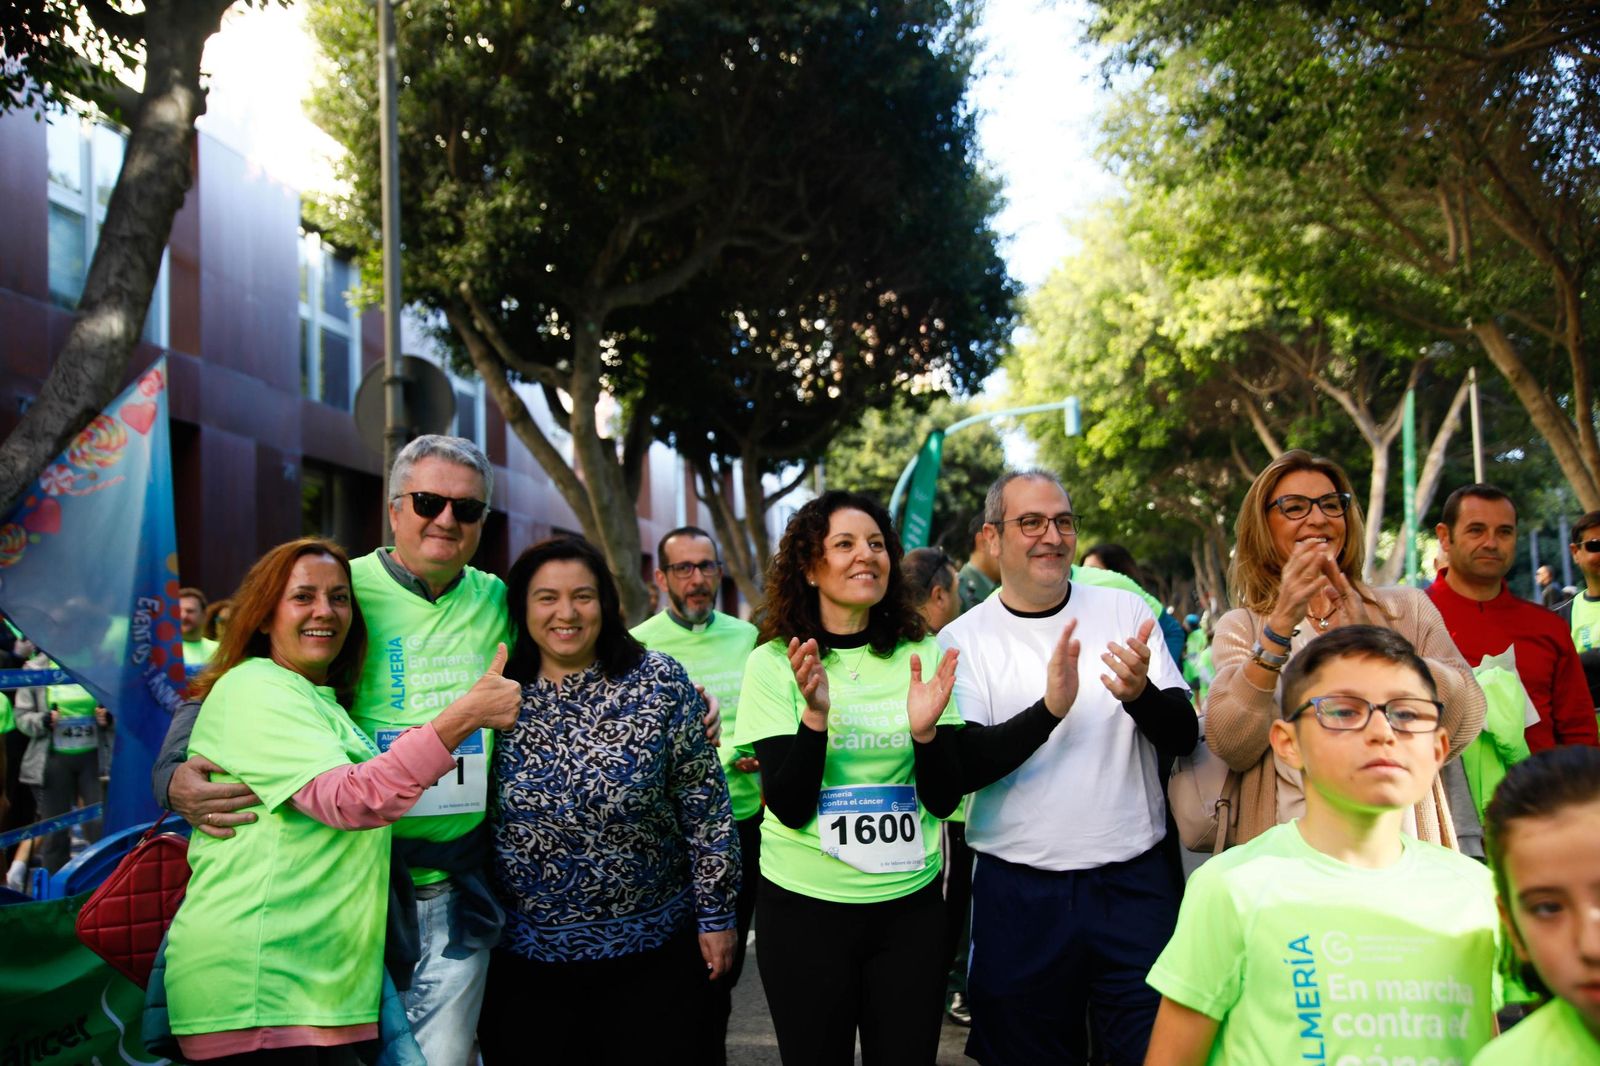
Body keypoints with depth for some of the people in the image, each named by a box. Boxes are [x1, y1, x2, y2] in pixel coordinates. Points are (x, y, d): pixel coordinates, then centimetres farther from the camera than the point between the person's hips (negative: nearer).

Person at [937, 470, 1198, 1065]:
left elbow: (1184, 738, 1)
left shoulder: (1125, 612, 3)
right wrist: (1049, 708, -27)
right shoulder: (963, 639, -1)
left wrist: (1141, 694, -22)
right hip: (1017, 897, -1)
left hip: (1134, 883, 1)